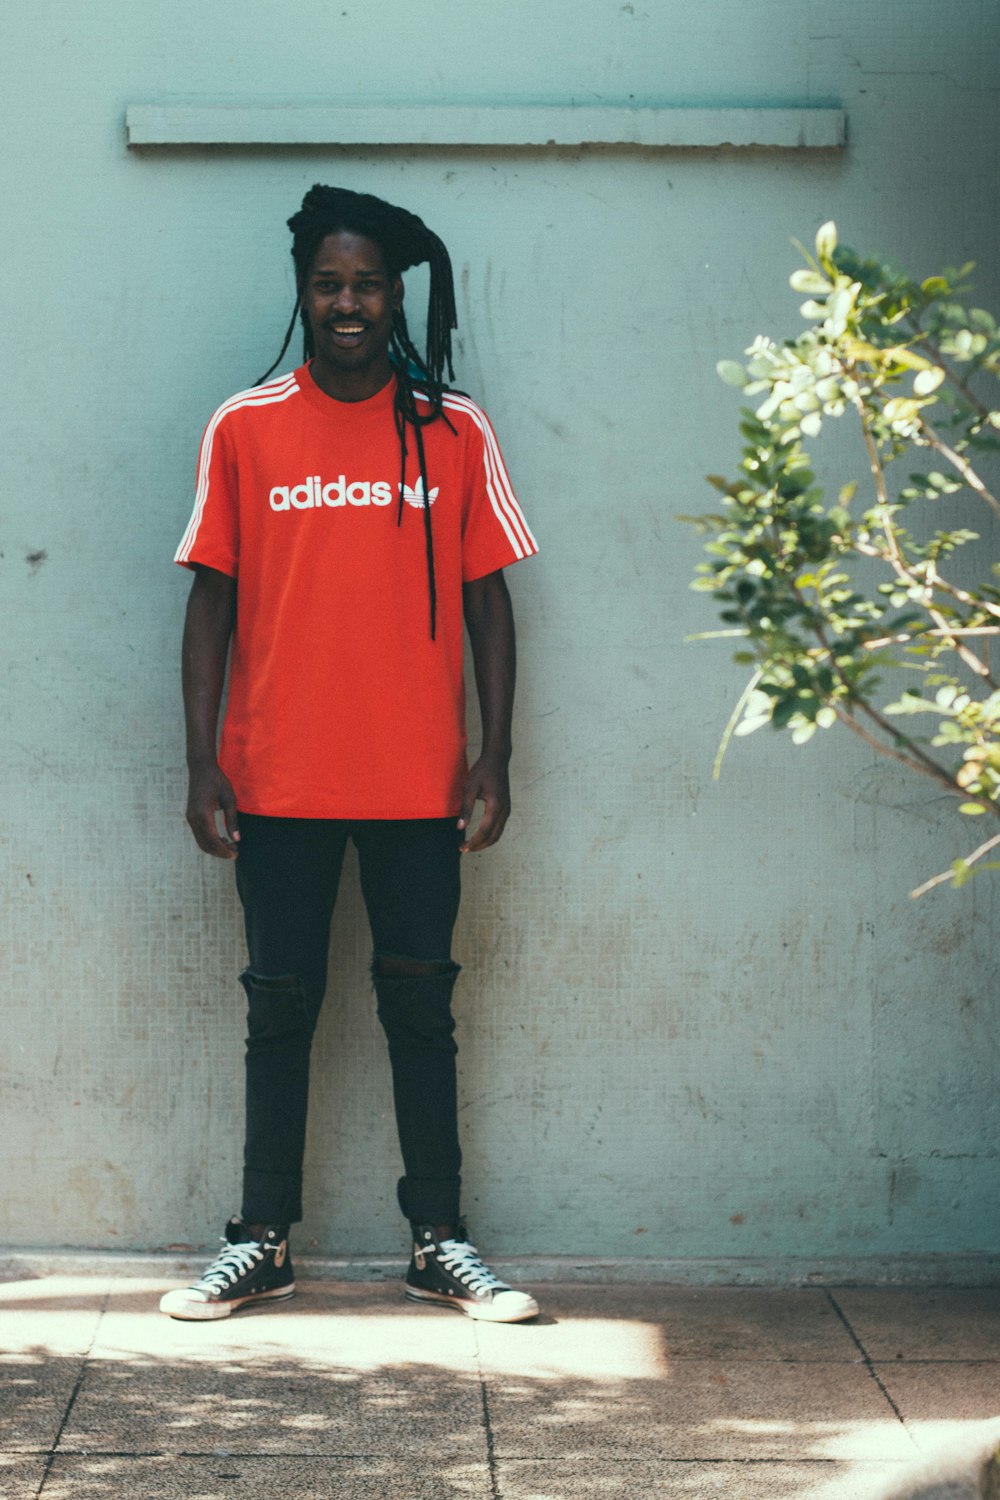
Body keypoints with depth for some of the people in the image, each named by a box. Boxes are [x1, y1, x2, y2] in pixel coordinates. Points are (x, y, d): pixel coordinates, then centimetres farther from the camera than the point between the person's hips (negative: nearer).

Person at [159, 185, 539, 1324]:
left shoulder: (453, 434, 3)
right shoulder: (244, 430, 2)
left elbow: (487, 598, 6)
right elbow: (212, 598, 4)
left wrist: (493, 757, 0)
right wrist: (202, 761, -2)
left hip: (418, 782, 0)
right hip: (278, 780, 0)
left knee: (419, 1006, 7)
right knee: (280, 1006, 7)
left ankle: (439, 1242, 15)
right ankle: (263, 1241, 16)